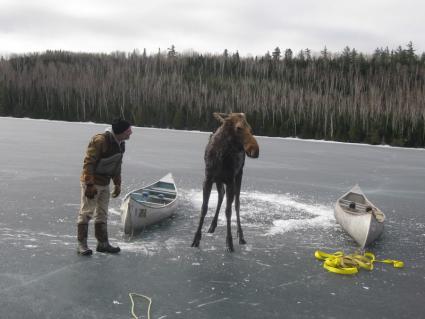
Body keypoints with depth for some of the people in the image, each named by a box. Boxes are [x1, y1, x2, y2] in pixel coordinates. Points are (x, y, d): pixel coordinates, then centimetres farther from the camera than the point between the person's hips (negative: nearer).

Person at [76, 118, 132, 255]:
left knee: (102, 214, 14)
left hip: (105, 184, 9)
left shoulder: (120, 144, 5)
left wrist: (117, 184, 15)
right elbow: (88, 163, -22)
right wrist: (89, 185, -24)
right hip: (92, 183, -9)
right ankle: (82, 244, 9)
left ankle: (103, 243, 23)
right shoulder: (100, 140, -22)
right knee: (86, 212, -1)